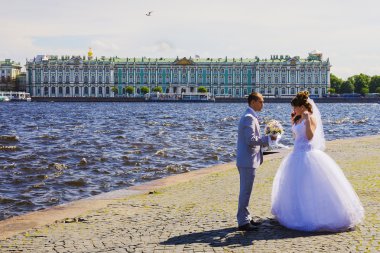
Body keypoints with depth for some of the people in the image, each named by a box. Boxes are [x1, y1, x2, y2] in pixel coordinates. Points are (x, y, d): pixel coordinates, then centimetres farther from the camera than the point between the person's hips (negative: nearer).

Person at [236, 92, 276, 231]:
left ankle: (245, 218, 26)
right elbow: (251, 140, -24)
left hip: (246, 160, 11)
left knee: (246, 191, 16)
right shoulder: (249, 118, -17)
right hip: (248, 161, -11)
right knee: (245, 191, -5)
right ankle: (243, 222, 1)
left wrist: (265, 139, 11)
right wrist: (267, 138, -17)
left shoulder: (250, 116, 16)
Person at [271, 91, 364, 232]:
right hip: (298, 154, 10)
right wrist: (293, 122, 14)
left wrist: (307, 120, -32)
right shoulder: (298, 119, 11)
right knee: (297, 186, 15)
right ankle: (302, 213, 25)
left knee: (309, 186, -6)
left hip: (308, 154, -10)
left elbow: (310, 137, -25)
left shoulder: (311, 118, -14)